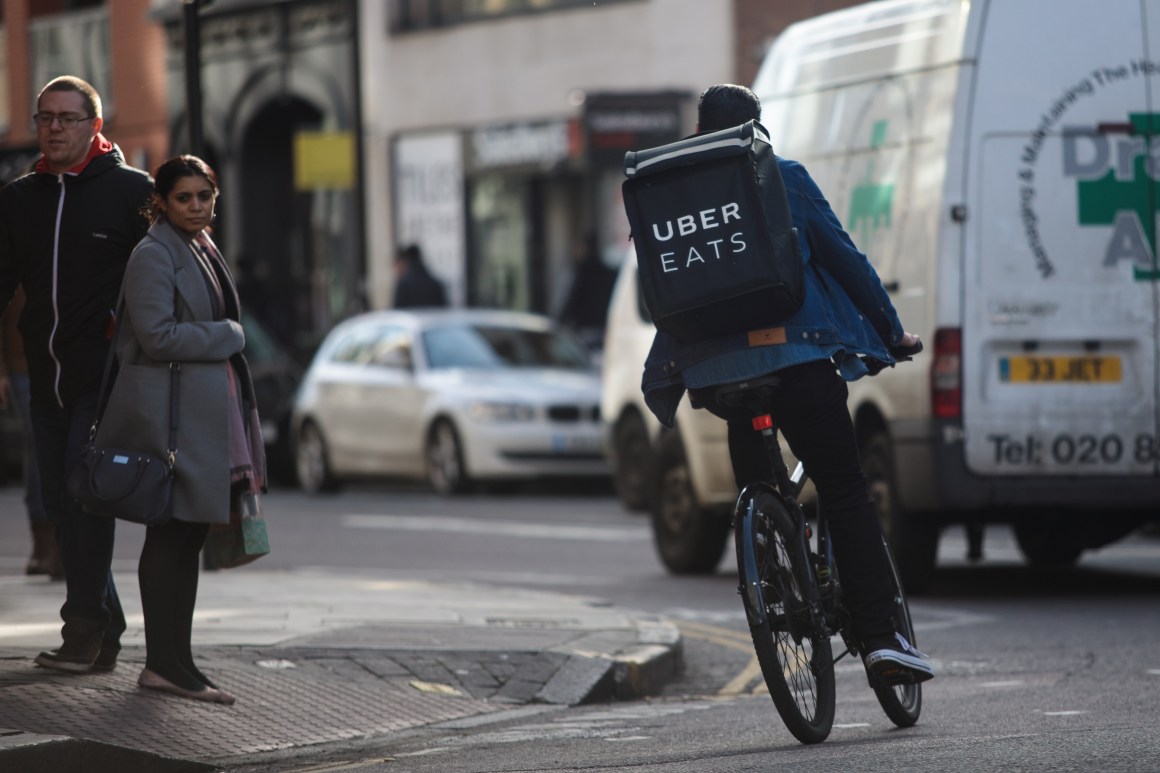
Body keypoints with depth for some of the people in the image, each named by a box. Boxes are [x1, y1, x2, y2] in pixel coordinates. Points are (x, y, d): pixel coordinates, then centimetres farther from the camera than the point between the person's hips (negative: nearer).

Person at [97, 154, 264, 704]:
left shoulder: (203, 250, 19)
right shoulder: (153, 255, -11)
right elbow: (158, 335, -19)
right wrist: (228, 335, -9)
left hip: (210, 408, 9)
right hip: (171, 411, -9)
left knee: (188, 535, 9)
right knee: (173, 538, -8)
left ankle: (171, 662, 12)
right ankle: (166, 664, -6)